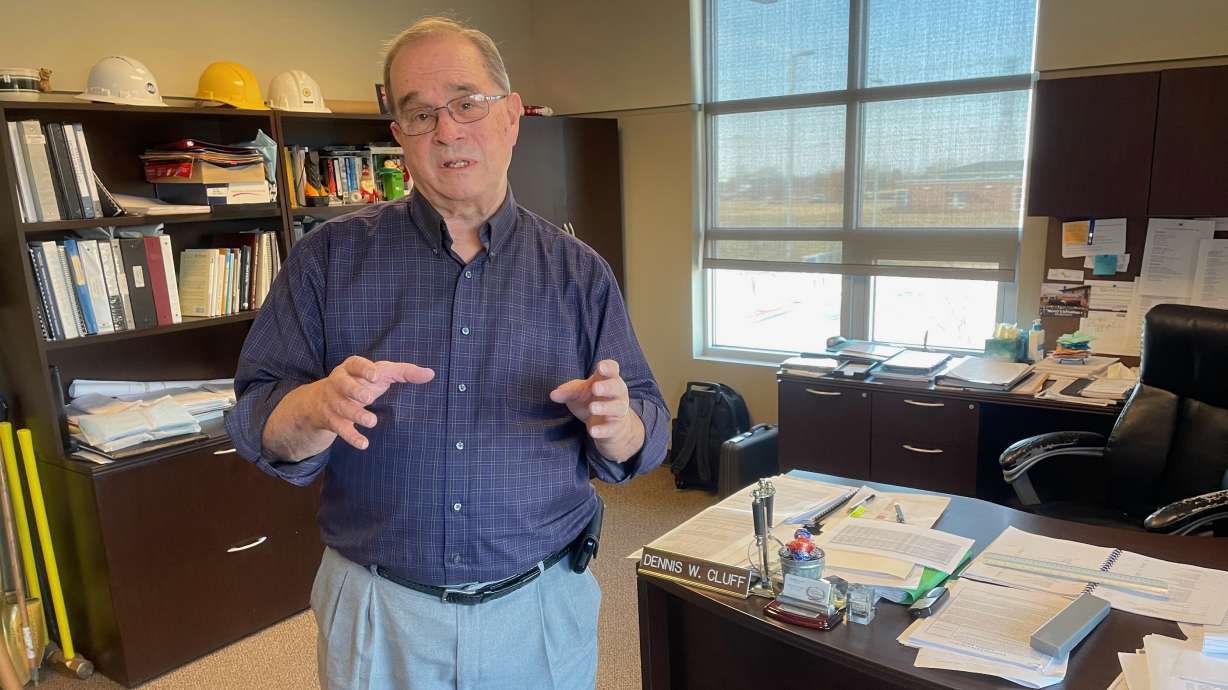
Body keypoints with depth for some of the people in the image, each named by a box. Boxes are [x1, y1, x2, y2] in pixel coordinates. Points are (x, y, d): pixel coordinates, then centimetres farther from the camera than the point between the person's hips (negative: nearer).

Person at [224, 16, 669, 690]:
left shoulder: (579, 272, -1)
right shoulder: (329, 257, -3)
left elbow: (642, 442, 0)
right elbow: (257, 425, -5)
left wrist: (613, 422, -22)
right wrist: (320, 406, -26)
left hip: (542, 610, 1)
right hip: (377, 615, 0)